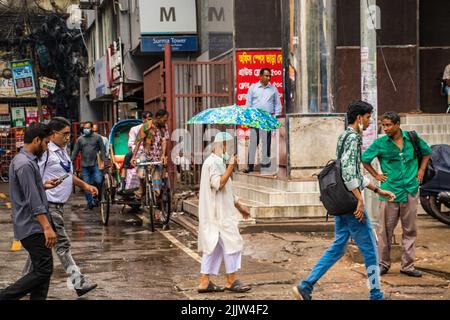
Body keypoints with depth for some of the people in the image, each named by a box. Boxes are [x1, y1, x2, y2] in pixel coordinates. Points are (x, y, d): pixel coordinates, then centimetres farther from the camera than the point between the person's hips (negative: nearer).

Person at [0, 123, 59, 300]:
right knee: (44, 270, -9)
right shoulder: (25, 164, -18)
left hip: (34, 226, 10)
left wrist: (44, 186, 16)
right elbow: (33, 202, -23)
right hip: (33, 227, -10)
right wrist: (47, 227, -25)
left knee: (42, 270, 10)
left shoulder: (23, 160, 14)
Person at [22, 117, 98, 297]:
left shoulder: (63, 150, 14)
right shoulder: (46, 152, -16)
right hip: (49, 205, -9)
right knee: (62, 244, -6)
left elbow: (68, 174, 26)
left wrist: (85, 185, 18)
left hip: (59, 205, 9)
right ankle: (79, 283, -5)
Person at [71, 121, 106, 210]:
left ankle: (96, 196, 11)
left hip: (95, 165, -2)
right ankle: (90, 203, 10)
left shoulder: (97, 137, 4)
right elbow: (75, 152, 11)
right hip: (84, 166, 2)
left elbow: (102, 150, 2)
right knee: (86, 184, 2)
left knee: (98, 181, -15)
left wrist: (103, 162, -8)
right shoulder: (80, 139, 10)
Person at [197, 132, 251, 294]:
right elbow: (219, 184, -24)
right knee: (231, 243, -4)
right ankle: (231, 281, 2)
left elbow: (226, 190, 26)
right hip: (219, 212, -10)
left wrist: (239, 206, 27)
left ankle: (204, 282, 9)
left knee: (213, 246, 9)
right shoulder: (213, 162, -13)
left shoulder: (217, 162, 20)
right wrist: (231, 166, -23)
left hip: (218, 212, 10)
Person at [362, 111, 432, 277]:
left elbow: (426, 151, 20)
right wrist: (376, 175, 3)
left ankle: (407, 265, 13)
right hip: (390, 191, -2)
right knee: (386, 230, 2)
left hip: (411, 191, 2)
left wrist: (421, 170, 10)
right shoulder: (380, 143, -3)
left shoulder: (412, 138, 2)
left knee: (410, 230, 6)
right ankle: (383, 263, 14)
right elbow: (364, 159, 9)